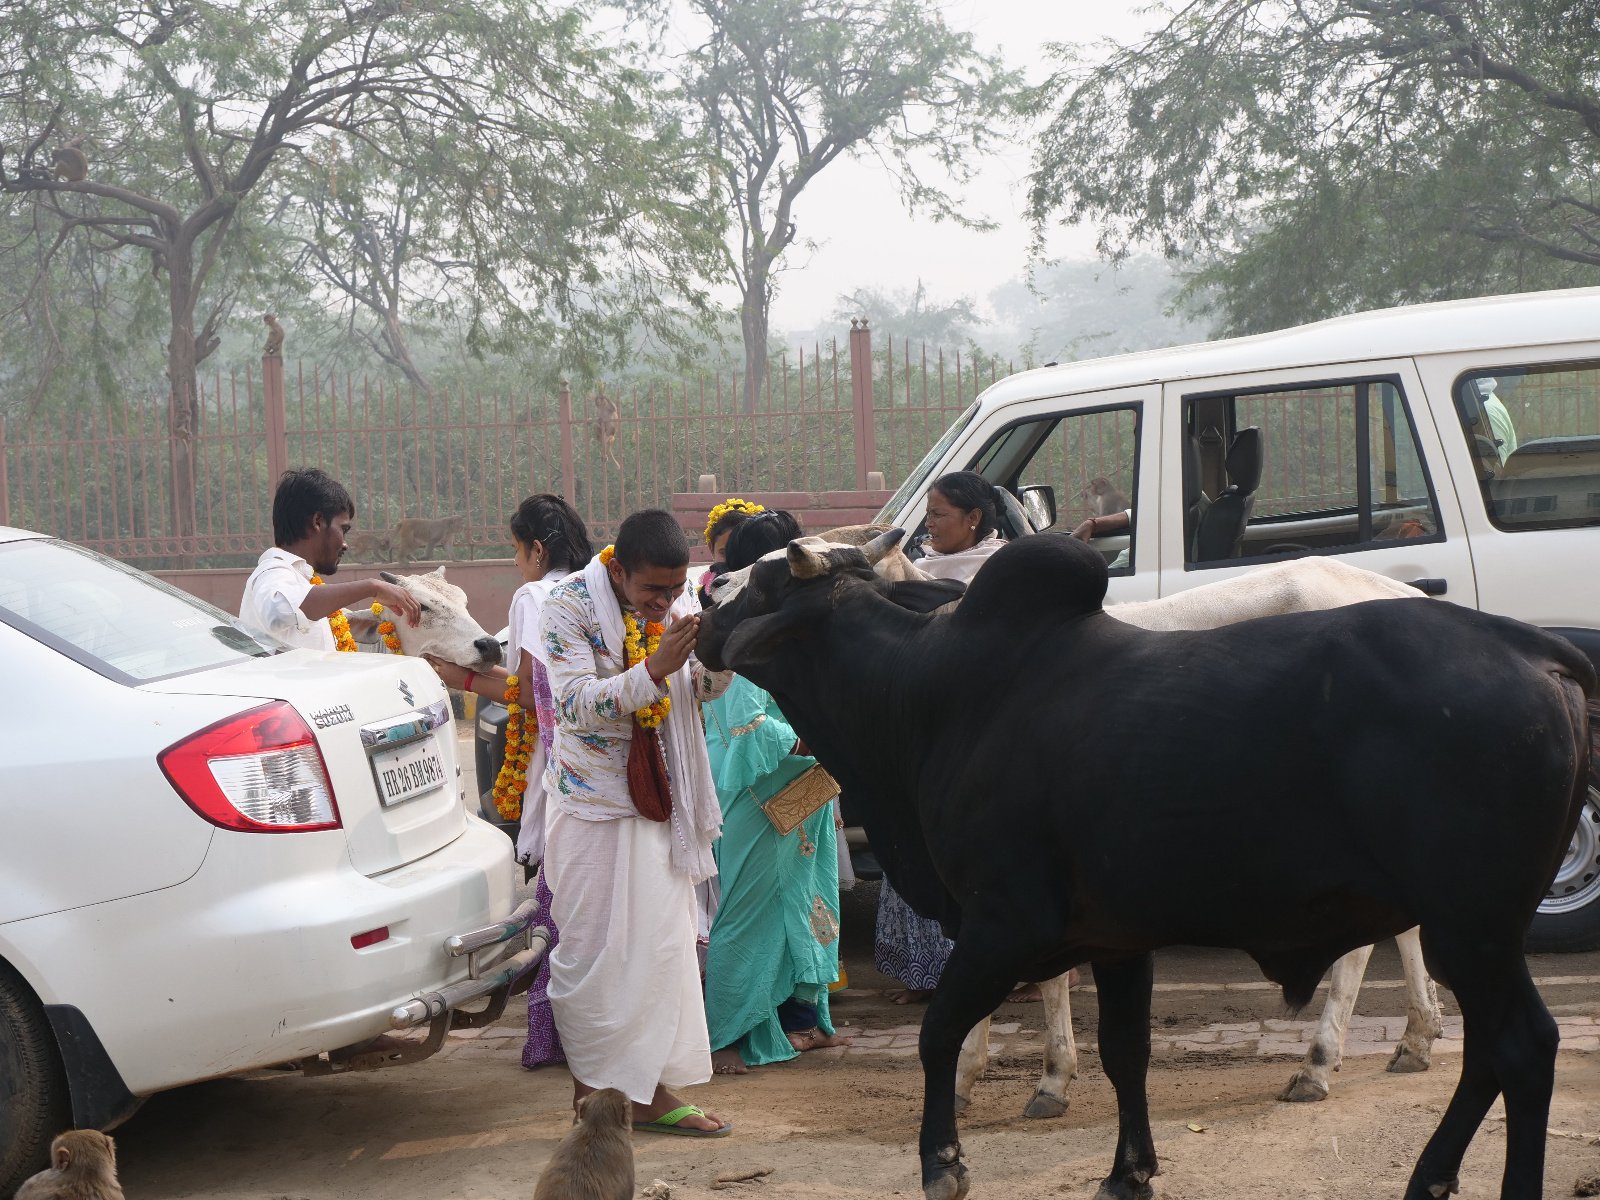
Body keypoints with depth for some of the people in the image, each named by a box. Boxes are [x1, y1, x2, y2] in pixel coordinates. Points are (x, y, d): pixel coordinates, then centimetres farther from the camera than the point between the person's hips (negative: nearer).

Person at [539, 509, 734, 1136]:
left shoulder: (680, 601, 1)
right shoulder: (569, 607, -15)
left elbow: (698, 688, 7)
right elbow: (578, 706, -22)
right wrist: (654, 669, -33)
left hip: (660, 797, 6)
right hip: (594, 798, -6)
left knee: (665, 943, 7)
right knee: (593, 949, -2)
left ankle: (652, 1090, 14)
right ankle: (590, 1093, 9)